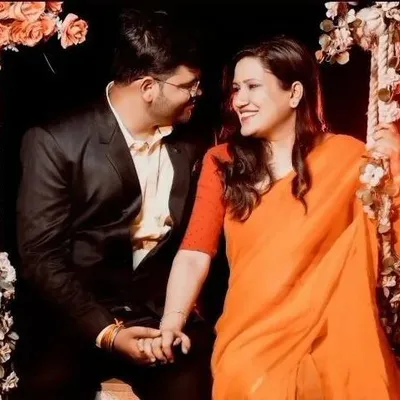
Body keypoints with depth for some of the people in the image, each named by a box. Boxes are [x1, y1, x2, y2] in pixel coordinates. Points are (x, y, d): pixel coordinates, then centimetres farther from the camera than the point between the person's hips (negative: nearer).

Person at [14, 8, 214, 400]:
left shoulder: (189, 150, 6)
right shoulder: (55, 142, -8)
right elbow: (41, 254, -11)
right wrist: (104, 331, -18)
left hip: (160, 315, 3)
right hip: (76, 320, -2)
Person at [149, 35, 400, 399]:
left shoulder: (347, 157, 1)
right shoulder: (222, 162, 7)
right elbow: (195, 252, -3)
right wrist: (172, 320, -19)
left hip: (328, 342, 0)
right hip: (247, 344, 1)